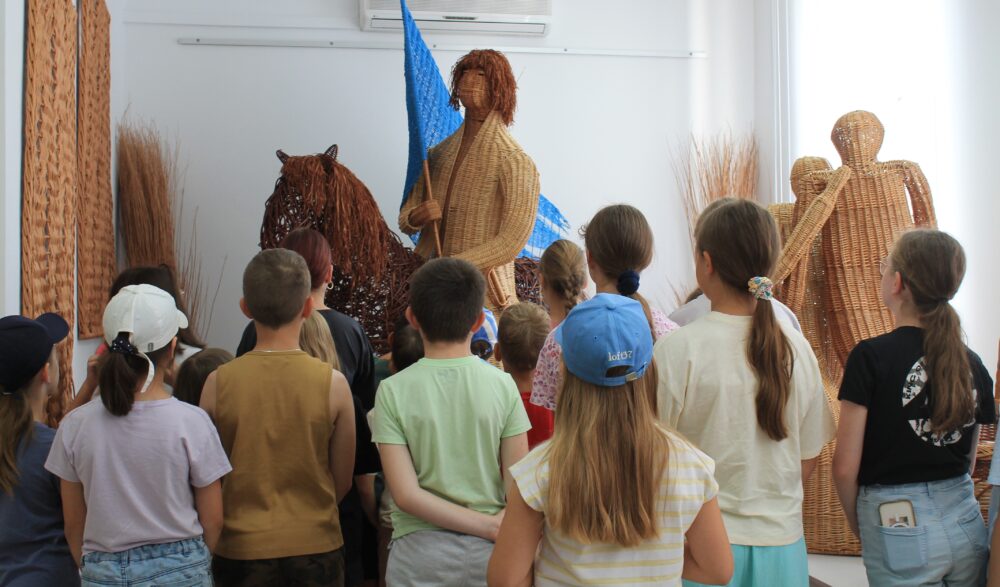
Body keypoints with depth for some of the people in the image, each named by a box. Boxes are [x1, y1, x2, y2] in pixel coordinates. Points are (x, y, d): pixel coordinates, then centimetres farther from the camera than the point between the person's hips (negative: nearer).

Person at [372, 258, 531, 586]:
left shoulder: (393, 391, -7)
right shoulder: (502, 384, -6)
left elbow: (406, 495, -13)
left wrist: (490, 526, -11)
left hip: (420, 556, -1)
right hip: (489, 553, 1)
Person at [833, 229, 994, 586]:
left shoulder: (871, 357, -13)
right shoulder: (972, 365, 2)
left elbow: (845, 467, -12)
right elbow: (968, 460, 12)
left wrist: (858, 524, 4)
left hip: (900, 529, -5)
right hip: (968, 526, 5)